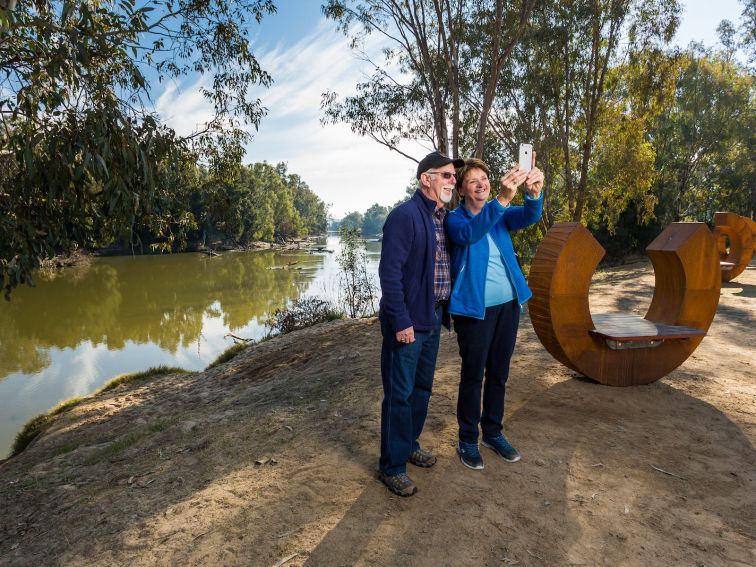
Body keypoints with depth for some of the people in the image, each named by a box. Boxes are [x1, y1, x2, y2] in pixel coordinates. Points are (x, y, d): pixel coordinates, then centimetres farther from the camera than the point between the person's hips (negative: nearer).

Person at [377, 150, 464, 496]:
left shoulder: (443, 217, 11)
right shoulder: (405, 215, -15)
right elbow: (389, 272, -19)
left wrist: (442, 312, 9)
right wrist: (401, 321, -20)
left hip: (433, 319, 8)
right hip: (408, 322, -8)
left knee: (422, 388, 19)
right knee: (399, 394, 2)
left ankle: (409, 444, 37)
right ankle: (392, 466, 16)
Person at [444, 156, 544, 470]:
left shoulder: (501, 213, 7)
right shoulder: (455, 219, -7)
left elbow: (529, 216, -13)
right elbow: (469, 234, -30)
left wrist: (534, 193, -36)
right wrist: (502, 199, -44)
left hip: (508, 304, 5)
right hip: (475, 308, -5)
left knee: (499, 373, 15)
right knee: (473, 376, 5)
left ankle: (493, 432, 31)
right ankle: (468, 440, 21)